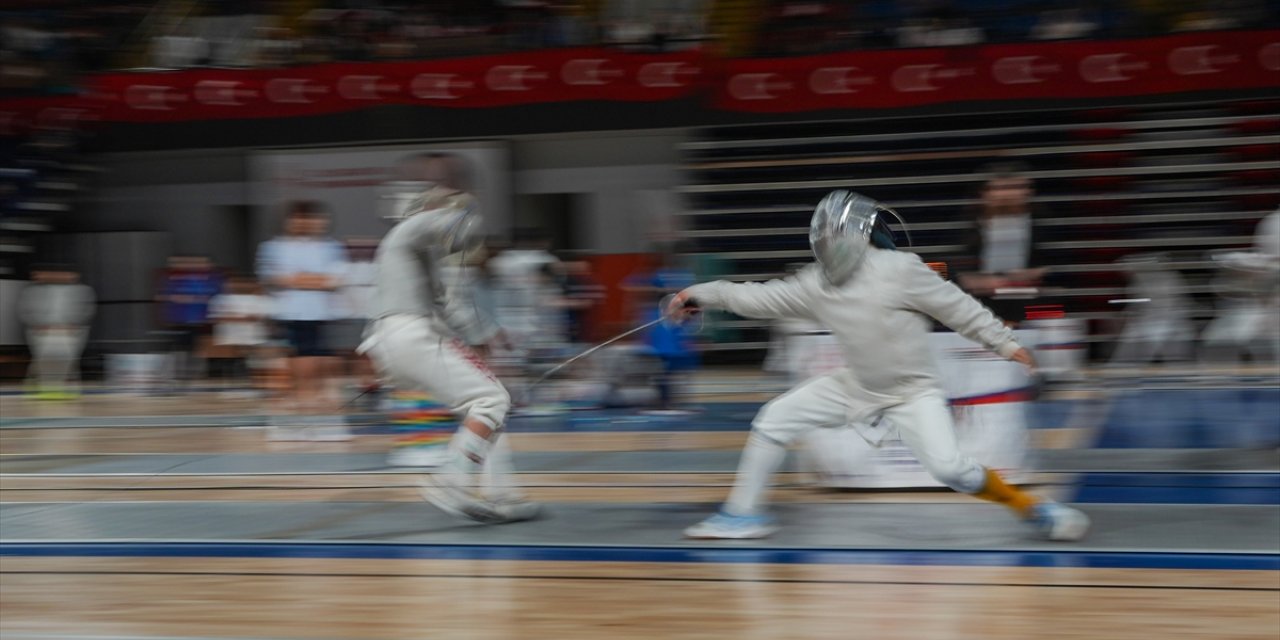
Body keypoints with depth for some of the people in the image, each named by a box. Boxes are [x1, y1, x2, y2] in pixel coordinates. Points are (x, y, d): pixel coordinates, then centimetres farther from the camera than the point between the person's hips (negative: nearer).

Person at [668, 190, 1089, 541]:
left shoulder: (900, 270, -22)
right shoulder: (817, 284, -6)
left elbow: (957, 307, -14)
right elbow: (762, 298, 2)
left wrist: (1005, 343, -11)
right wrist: (704, 295, 0)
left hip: (912, 391, -6)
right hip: (857, 386, 6)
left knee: (948, 468, -25)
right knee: (772, 422, -2)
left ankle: (1033, 508, -6)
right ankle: (744, 514, 12)